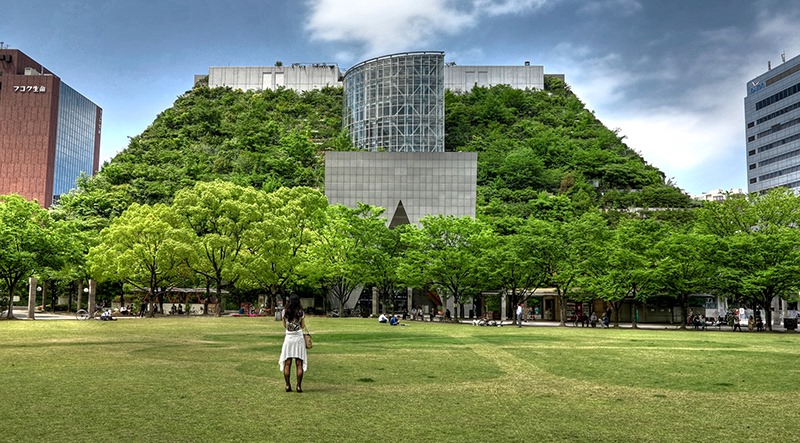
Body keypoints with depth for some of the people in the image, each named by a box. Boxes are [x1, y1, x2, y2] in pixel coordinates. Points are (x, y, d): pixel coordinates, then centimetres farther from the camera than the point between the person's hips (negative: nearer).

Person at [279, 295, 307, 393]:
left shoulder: (285, 312, 1)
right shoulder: (301, 312, -3)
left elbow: (284, 326, 10)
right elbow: (303, 326, 3)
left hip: (288, 338, 1)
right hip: (299, 338, -1)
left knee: (287, 364, 5)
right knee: (299, 364, 1)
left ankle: (288, 385, 4)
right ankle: (299, 386, -2)